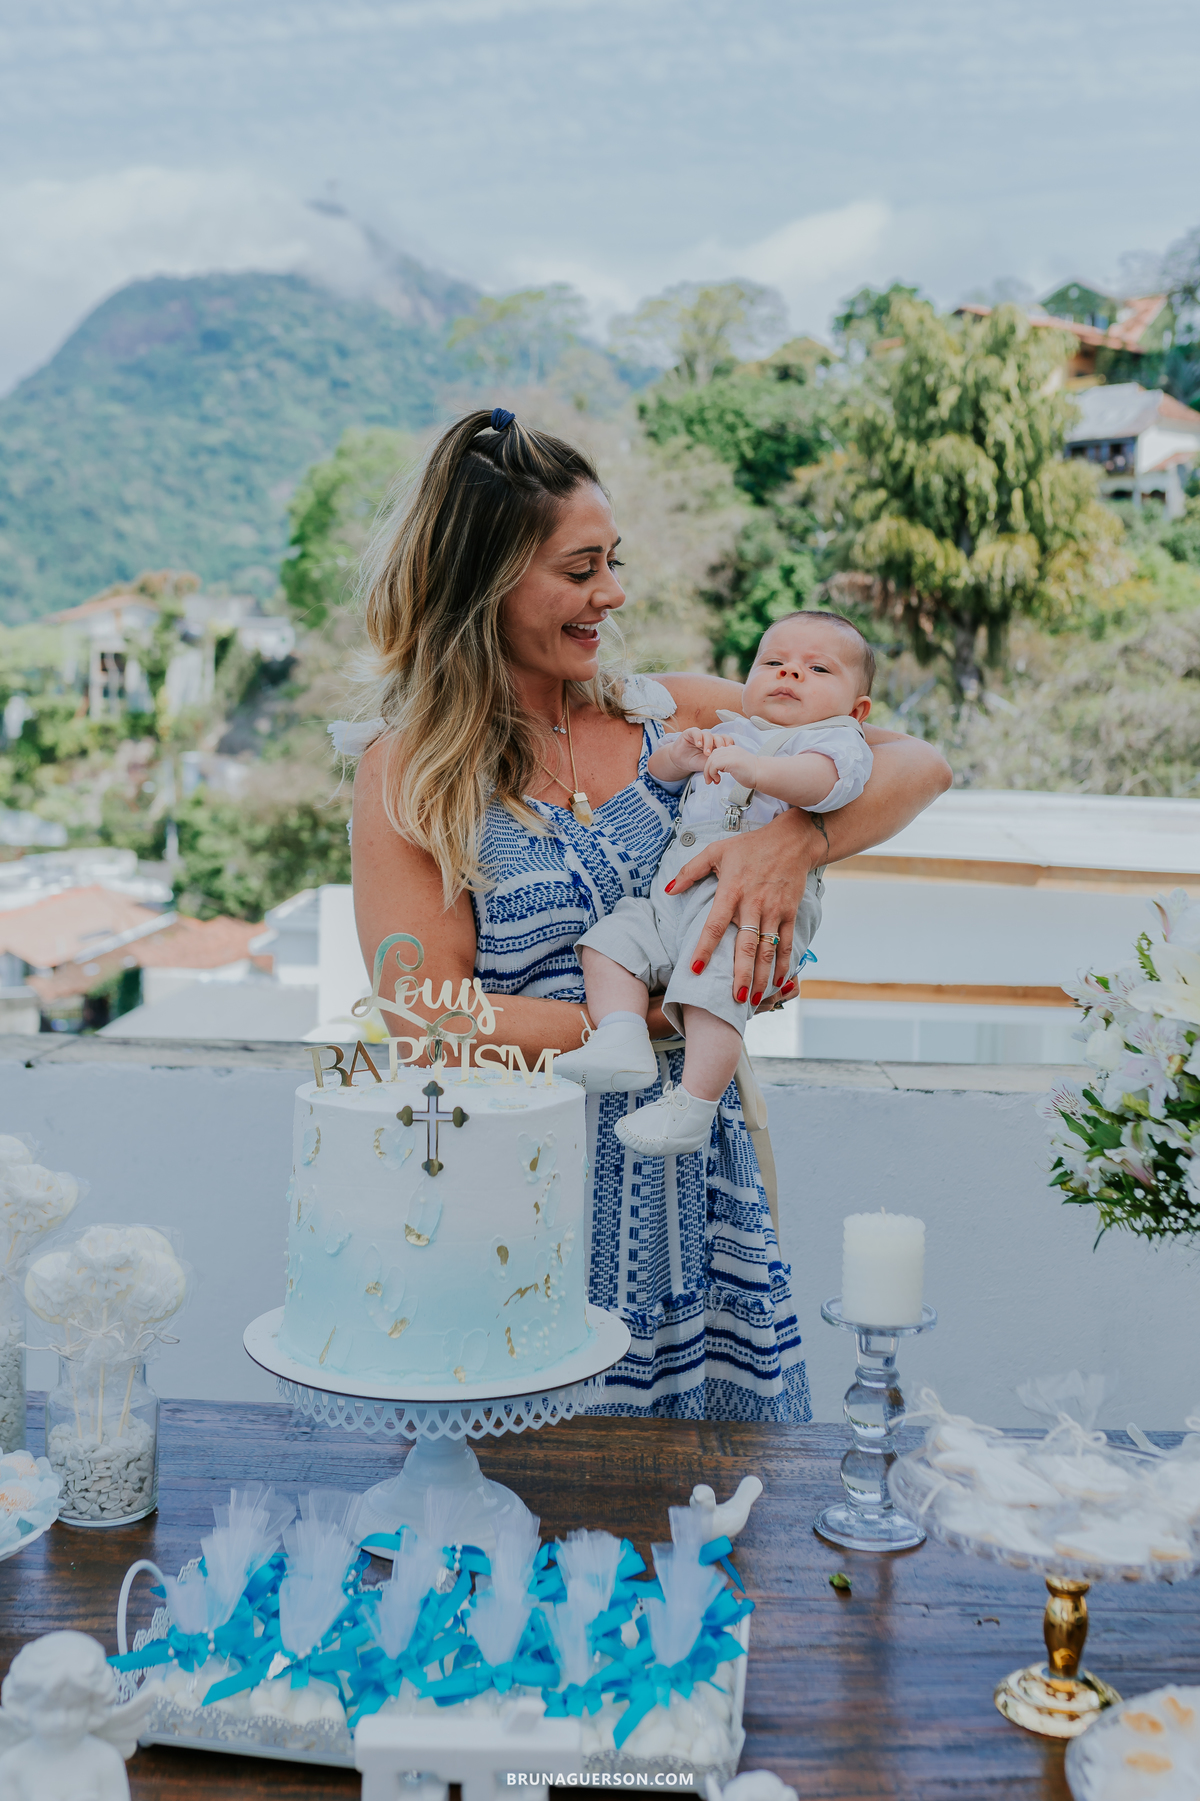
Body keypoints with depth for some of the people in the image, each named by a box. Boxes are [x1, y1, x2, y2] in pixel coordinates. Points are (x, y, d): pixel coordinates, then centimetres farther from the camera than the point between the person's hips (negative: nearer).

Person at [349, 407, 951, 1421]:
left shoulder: (671, 716, 4)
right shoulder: (407, 773, -3)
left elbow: (919, 765, 2)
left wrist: (794, 838, -18)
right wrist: (670, 1018, -17)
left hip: (698, 1180, 3)